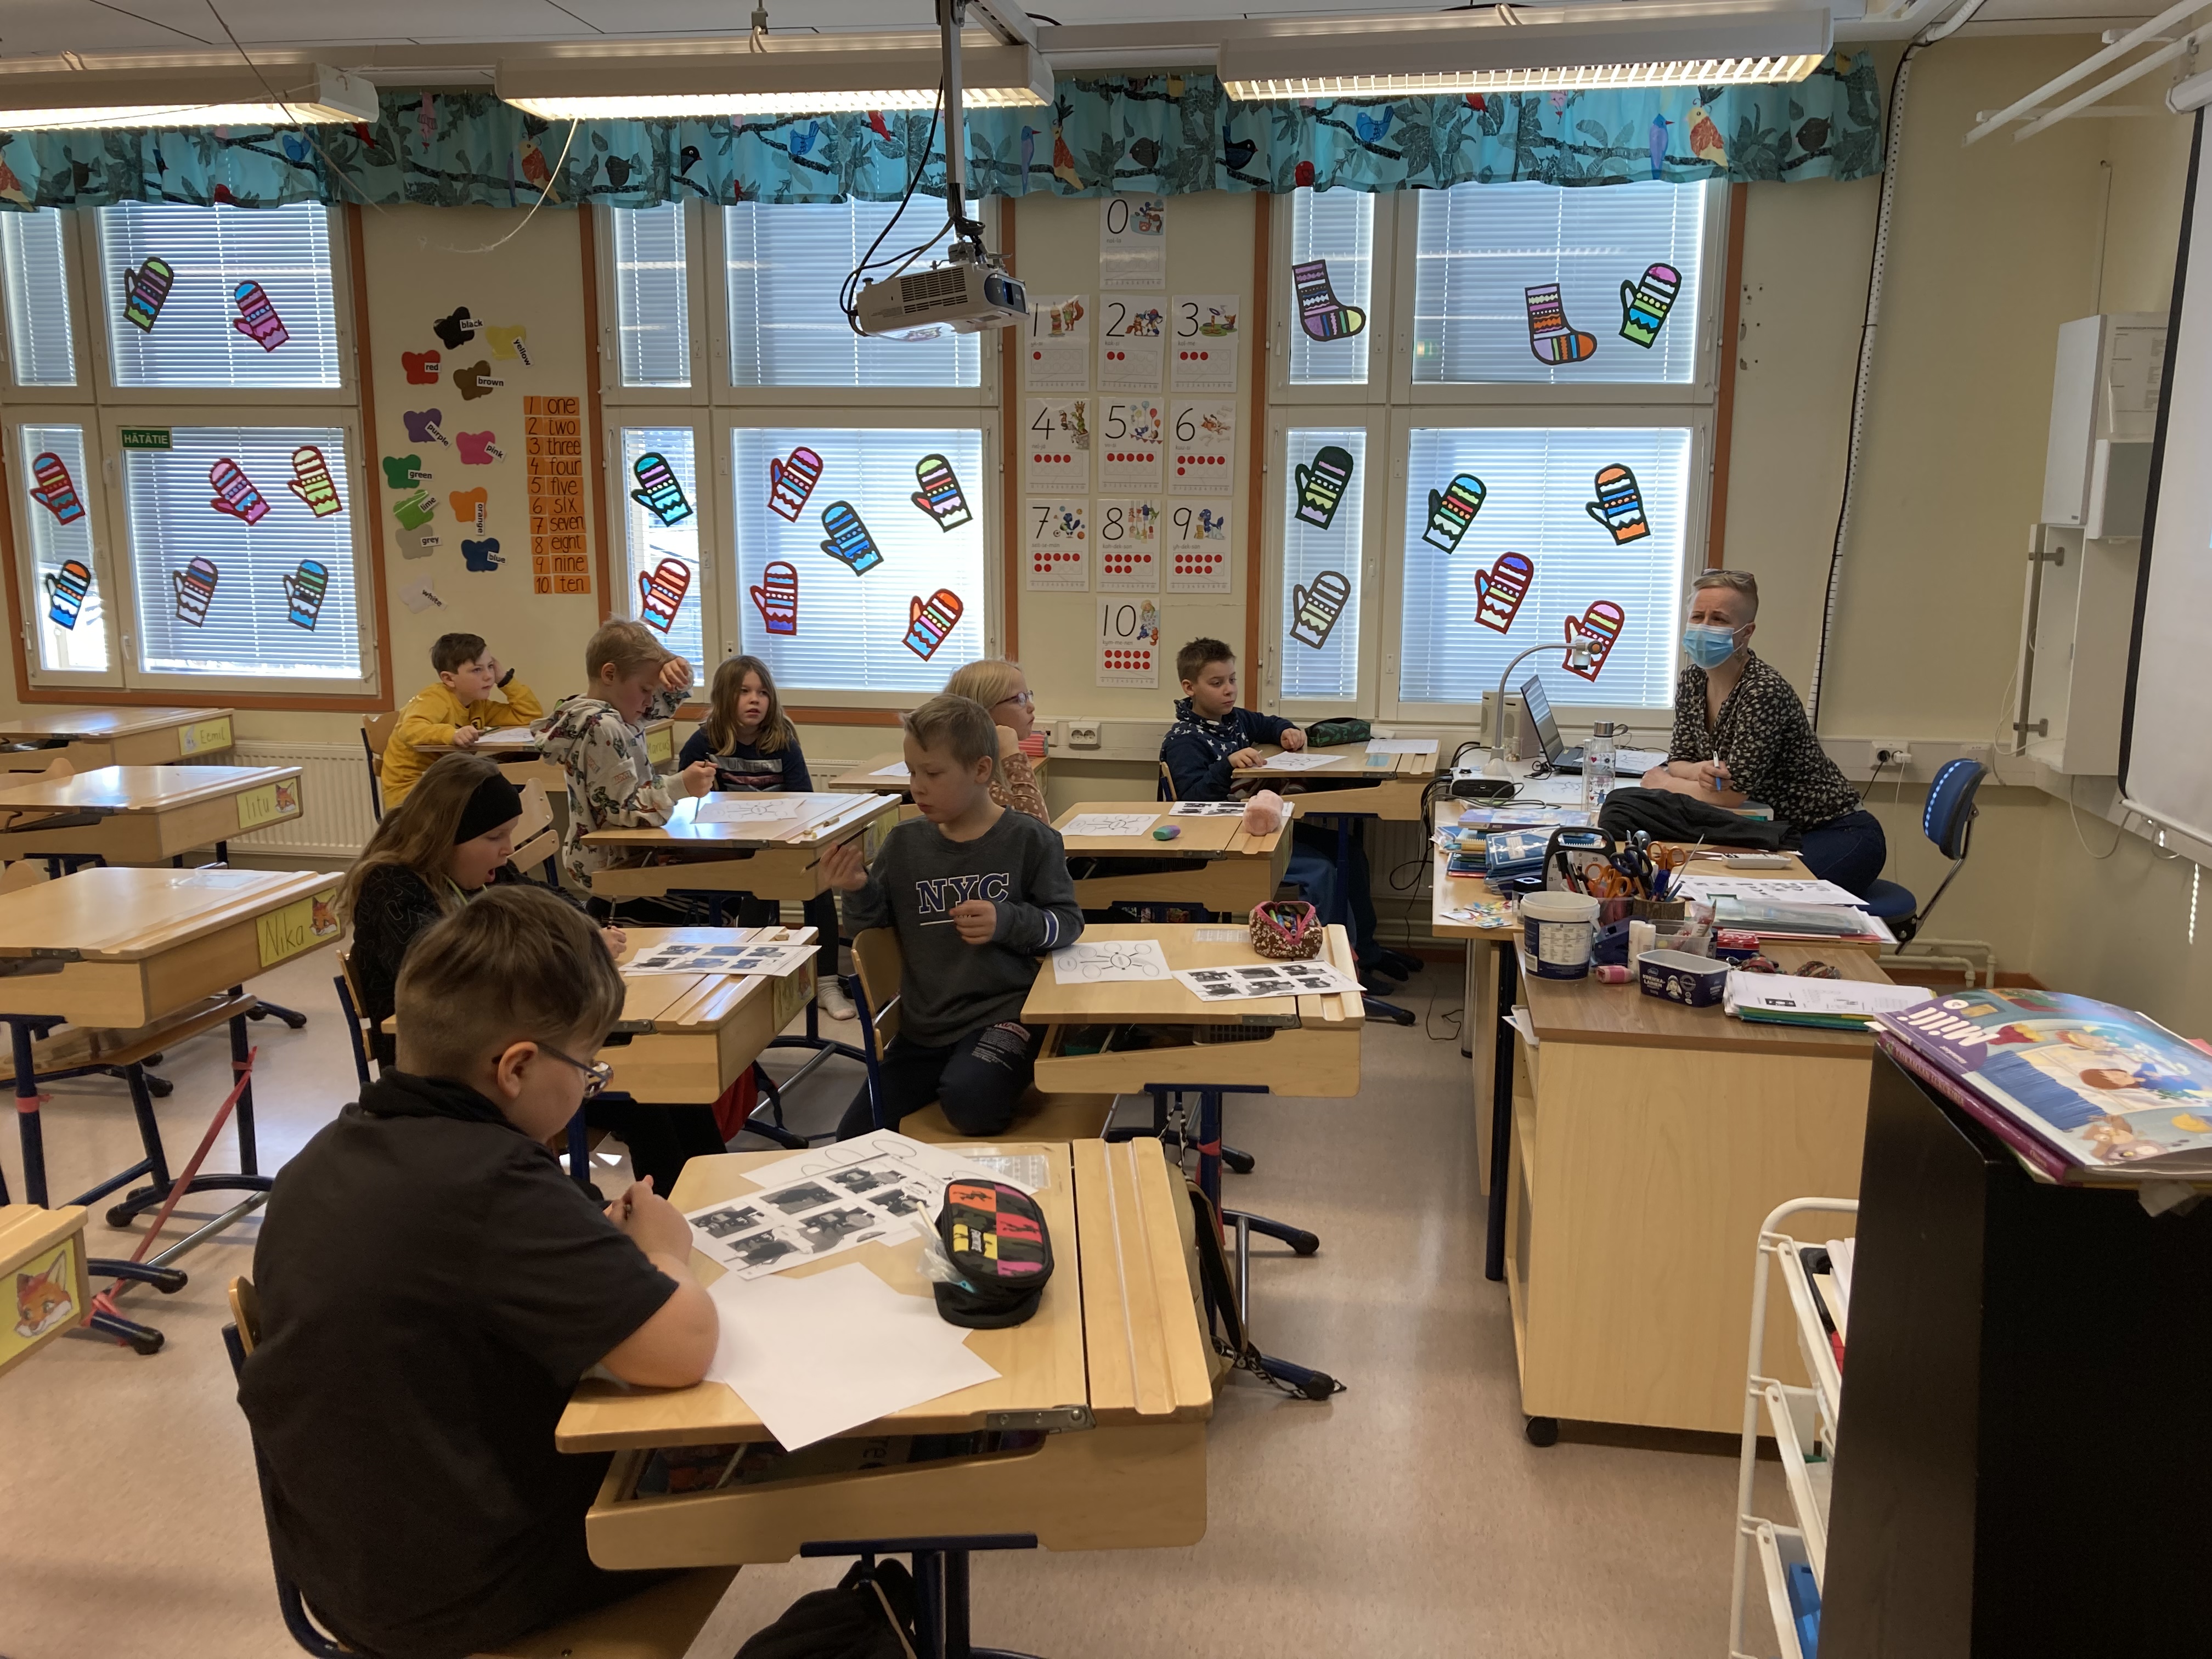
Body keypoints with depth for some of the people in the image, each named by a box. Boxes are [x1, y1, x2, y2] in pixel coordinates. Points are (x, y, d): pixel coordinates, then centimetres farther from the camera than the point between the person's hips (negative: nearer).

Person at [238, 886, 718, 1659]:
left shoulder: (322, 1159, -3)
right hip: (456, 1593, -7)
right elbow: (682, 1350, -29)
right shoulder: (491, 1182, -29)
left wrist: (599, 1248, 0)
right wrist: (661, 1253, -10)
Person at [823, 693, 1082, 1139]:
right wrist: (858, 892, -11)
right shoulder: (905, 843, 2)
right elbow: (876, 928, 9)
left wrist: (1008, 922, -21)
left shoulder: (1028, 840, -8)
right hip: (924, 1023, 5)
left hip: (1002, 1014, -5)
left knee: (968, 1099, -34)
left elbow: (1068, 921, -5)